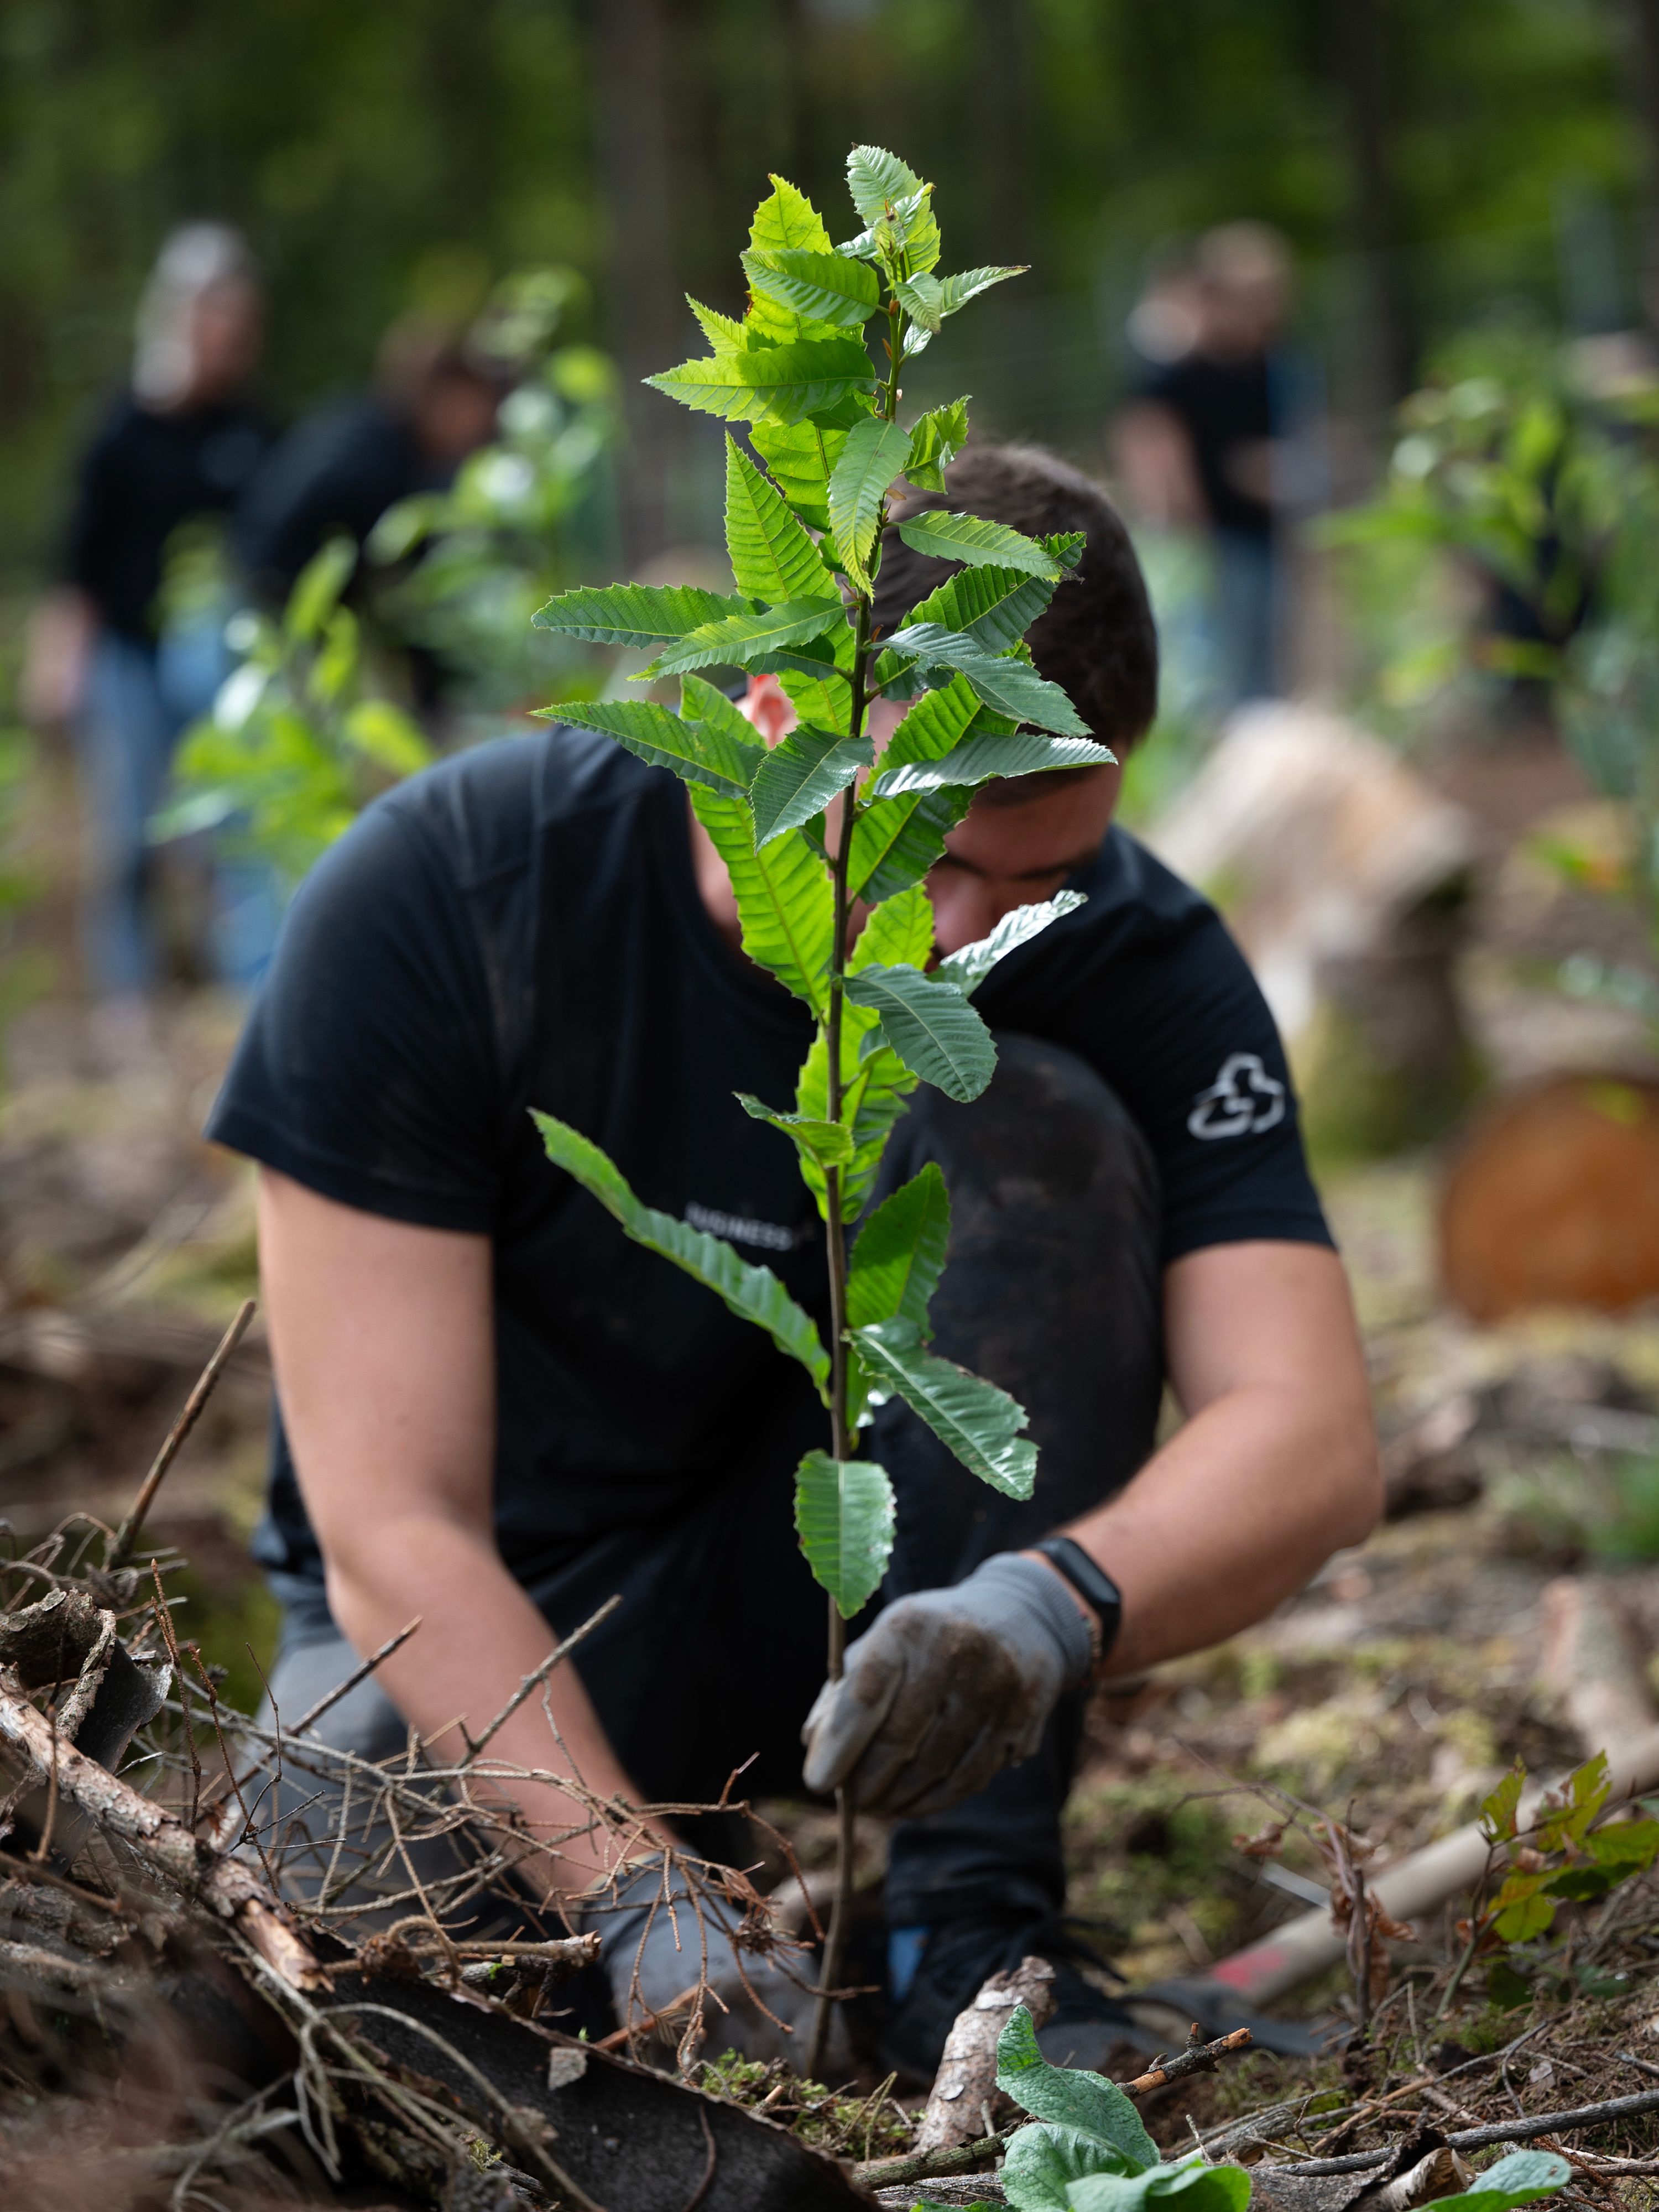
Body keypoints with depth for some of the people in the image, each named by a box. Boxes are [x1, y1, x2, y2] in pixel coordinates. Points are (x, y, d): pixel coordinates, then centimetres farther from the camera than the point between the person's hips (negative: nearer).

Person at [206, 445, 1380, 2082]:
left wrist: (1048, 1610, -49)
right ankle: (685, 1861, 1)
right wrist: (639, 1902, -39)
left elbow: (1311, 1445, -27)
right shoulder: (433, 897, -24)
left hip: (863, 1610, 2)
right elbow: (391, 1521, -26)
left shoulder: (1140, 969, -17)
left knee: (1029, 1127, -25)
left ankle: (970, 1923, -19)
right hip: (475, 1628, -1)